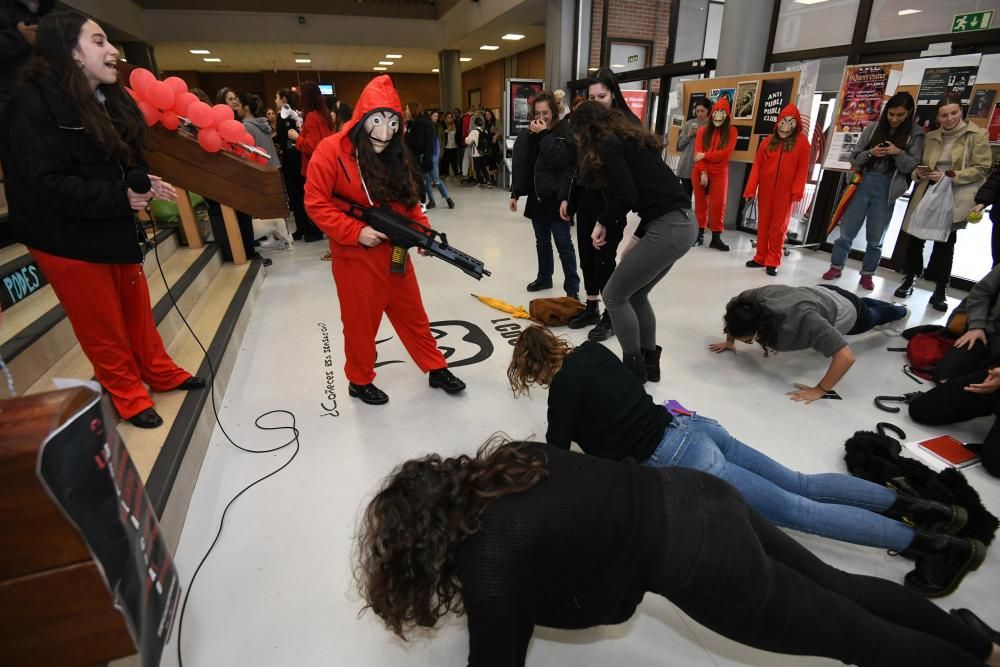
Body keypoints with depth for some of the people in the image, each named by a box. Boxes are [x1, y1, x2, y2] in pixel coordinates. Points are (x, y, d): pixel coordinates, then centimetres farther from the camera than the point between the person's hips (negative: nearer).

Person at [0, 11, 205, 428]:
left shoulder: (110, 100, 10)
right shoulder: (34, 104, -16)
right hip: (68, 239, -7)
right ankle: (128, 396, 22)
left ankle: (161, 374, 34)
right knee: (103, 327, 6)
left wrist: (143, 182, -7)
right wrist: (120, 198, -25)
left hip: (116, 231, 7)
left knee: (138, 311, 17)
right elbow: (48, 183, -22)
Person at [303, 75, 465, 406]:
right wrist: (355, 231, -21)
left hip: (394, 252, 5)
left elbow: (408, 200, 11)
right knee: (361, 321, 9)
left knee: (413, 314, 16)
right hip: (355, 255, -5)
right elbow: (315, 203, -14)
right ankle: (360, 381, 31)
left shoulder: (394, 155, 5)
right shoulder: (332, 150, -12)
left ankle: (436, 369, 31)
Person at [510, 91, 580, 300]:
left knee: (563, 244, -1)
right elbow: (520, 166, 10)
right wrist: (515, 193, 6)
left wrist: (544, 135, -20)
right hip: (536, 197, 5)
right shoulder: (527, 134, 7)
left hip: (556, 198, -5)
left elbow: (559, 159, -22)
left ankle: (572, 287, 7)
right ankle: (544, 278, 30)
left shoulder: (565, 131, -8)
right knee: (542, 242, 15)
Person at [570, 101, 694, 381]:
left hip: (667, 228, -9)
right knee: (635, 294, 20)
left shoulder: (609, 146, -6)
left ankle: (634, 369, 13)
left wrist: (602, 222, 1)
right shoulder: (629, 140, 22)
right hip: (681, 223, 9)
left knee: (614, 295, 2)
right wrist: (637, 237, 18)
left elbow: (626, 197, -17)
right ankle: (649, 362, 29)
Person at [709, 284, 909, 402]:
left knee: (873, 317, 34)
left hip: (846, 310, -5)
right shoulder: (751, 299, -38)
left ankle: (898, 312, 67)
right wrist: (729, 341, -18)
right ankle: (891, 307, 72)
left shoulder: (802, 320, -53)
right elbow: (733, 313, -14)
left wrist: (819, 391, -49)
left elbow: (846, 357, -53)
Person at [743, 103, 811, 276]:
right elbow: (757, 166, 2)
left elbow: (803, 169, -4)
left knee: (779, 226, 0)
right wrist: (750, 189, -6)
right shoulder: (767, 142, 5)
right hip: (765, 190, 3)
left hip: (785, 192, -3)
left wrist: (797, 191, -12)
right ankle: (761, 257, 19)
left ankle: (773, 261, 5)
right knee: (763, 224, 9)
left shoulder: (802, 142, -1)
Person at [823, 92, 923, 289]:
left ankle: (867, 274, 18)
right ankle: (836, 266, 17)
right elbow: (854, 158, 3)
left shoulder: (915, 134, 1)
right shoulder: (873, 127, 2)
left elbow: (912, 166, -2)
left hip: (887, 189, 0)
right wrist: (870, 153, -16)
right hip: (863, 183, 0)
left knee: (876, 236, 7)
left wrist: (899, 153, -19)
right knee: (847, 229, 4)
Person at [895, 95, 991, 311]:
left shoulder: (977, 135, -1)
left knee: (945, 243, 1)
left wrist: (949, 176, -19)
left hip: (954, 197, -3)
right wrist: (919, 173, -1)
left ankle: (940, 290, 11)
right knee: (914, 237, 1)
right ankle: (909, 280, 18)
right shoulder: (931, 137, 11)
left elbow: (981, 168, -6)